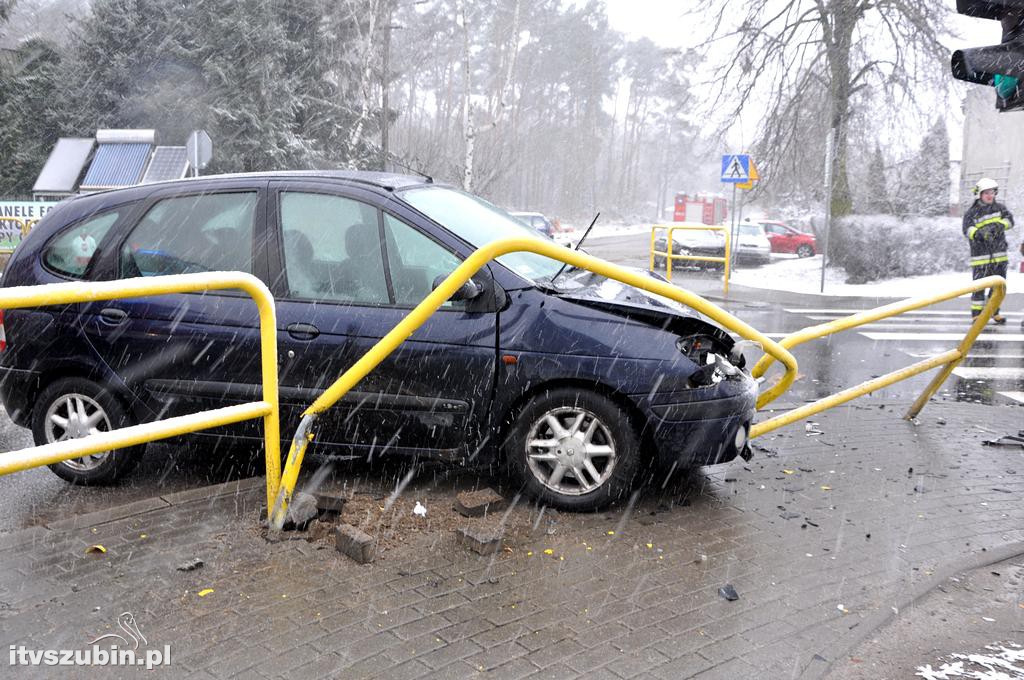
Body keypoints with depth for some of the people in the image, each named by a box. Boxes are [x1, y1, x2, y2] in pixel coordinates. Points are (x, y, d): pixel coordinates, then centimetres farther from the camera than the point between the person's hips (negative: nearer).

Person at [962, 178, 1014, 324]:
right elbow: (968, 230, -22)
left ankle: (993, 311, 28)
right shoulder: (971, 212, -6)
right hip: (981, 255, -4)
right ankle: (976, 314, 4)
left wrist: (999, 225, -28)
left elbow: (1009, 220, -7)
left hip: (999, 254, 4)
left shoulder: (999, 207, 7)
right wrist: (980, 233, -42)